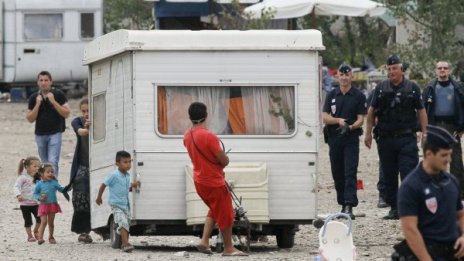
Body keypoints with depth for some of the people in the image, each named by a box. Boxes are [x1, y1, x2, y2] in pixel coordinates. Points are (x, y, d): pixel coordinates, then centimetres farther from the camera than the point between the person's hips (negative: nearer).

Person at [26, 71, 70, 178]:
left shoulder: (58, 95, -3)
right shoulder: (34, 98, 5)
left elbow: (66, 113, -6)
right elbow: (30, 119, 3)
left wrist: (53, 101, -15)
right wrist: (37, 104, -10)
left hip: (55, 133, -4)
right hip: (40, 134, 4)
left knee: (53, 162, -15)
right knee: (45, 164, 11)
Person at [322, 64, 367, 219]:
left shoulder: (358, 96, 2)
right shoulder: (332, 96, 11)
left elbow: (361, 119, -3)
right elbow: (325, 118, 4)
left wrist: (351, 126, -23)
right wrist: (338, 120, -15)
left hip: (351, 138, -4)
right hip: (334, 138, 4)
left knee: (350, 173, -11)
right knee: (337, 174, 7)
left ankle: (349, 206, -19)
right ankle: (343, 204, 18)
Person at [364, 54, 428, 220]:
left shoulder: (412, 88, 4)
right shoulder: (381, 88, 8)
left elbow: (421, 111, 6)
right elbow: (371, 111, 11)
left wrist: (424, 132, -1)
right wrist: (368, 133, 6)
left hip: (407, 139, -3)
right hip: (385, 139, 3)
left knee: (408, 174, -9)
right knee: (389, 175, 7)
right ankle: (394, 208, 14)